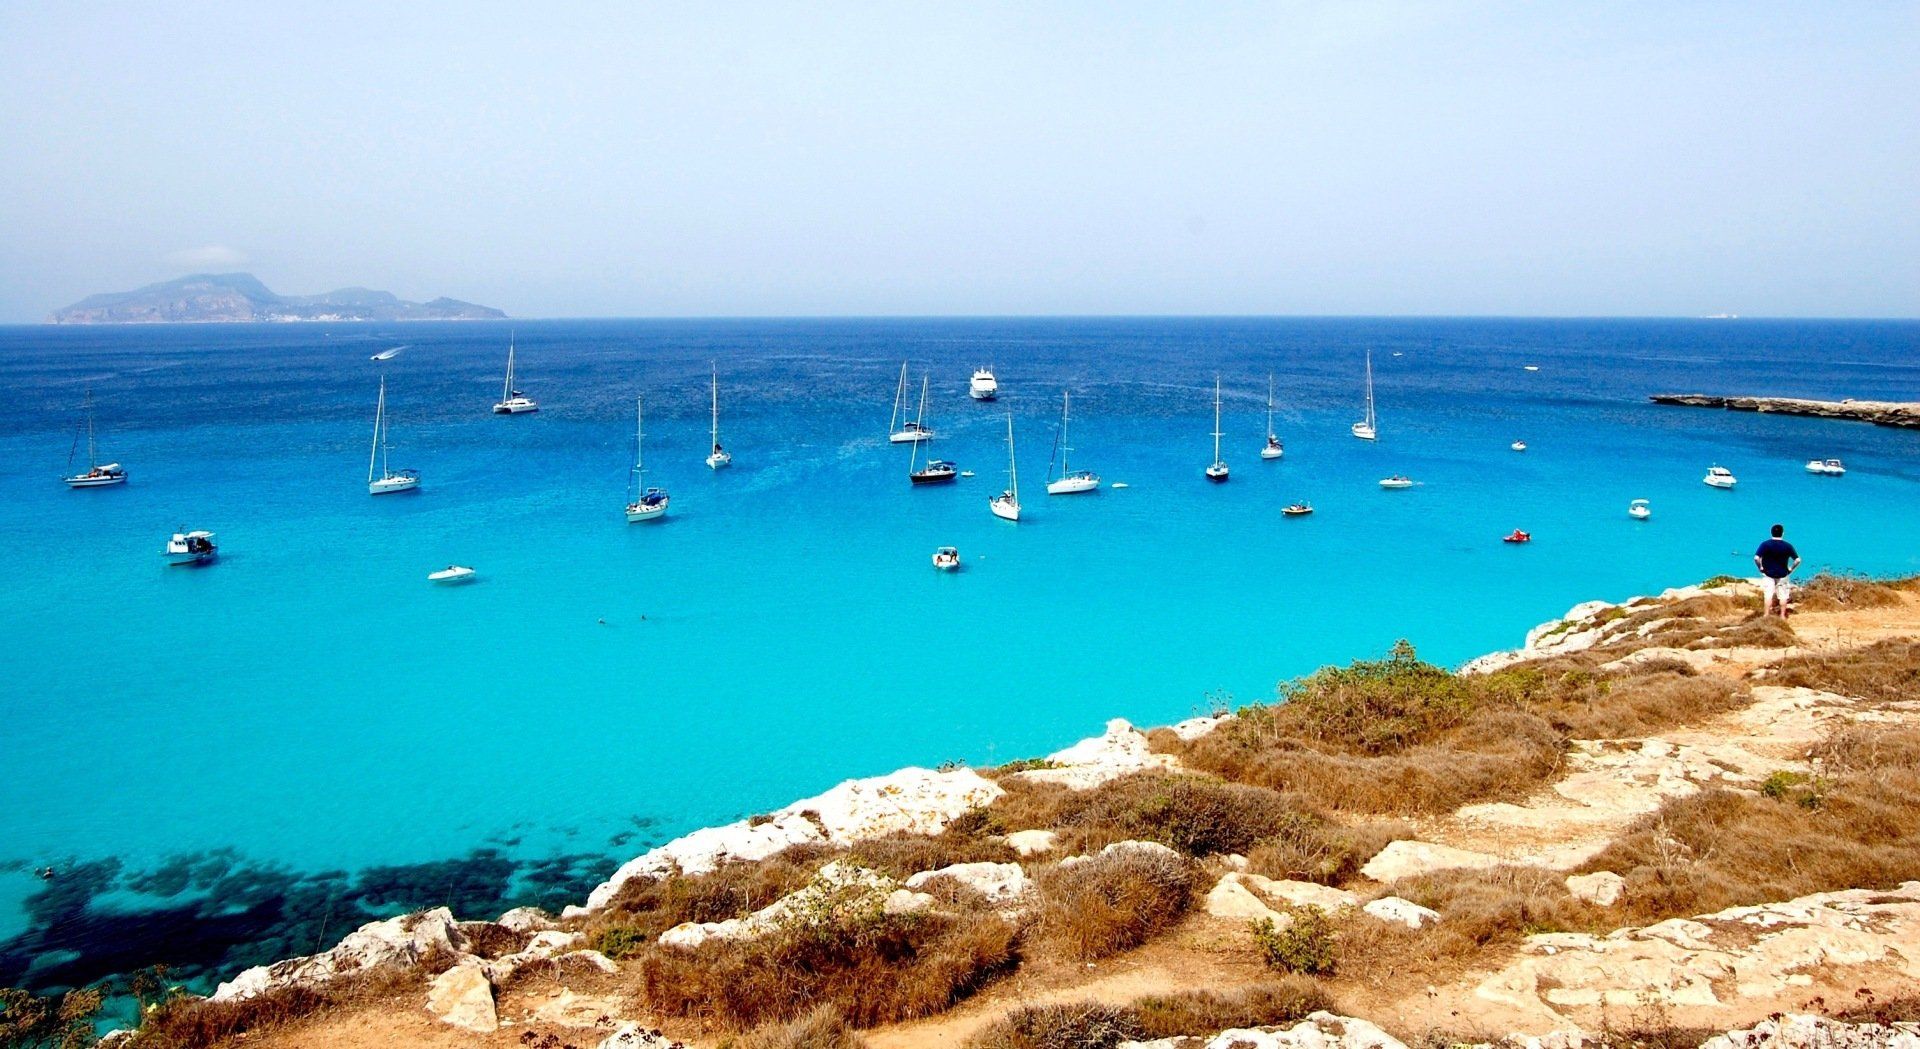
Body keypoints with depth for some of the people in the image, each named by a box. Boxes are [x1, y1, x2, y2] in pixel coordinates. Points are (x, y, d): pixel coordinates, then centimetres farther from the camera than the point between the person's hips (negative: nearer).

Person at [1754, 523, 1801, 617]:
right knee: (1783, 595, 9)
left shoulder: (1765, 544, -9)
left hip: (1768, 574, -1)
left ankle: (1766, 616, -3)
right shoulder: (1787, 546, -4)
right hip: (1782, 575, 1)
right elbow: (1798, 560, -6)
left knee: (1768, 595, -1)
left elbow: (1756, 558, -19)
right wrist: (1790, 569, 5)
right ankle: (1782, 616, 13)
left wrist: (1760, 568, -5)